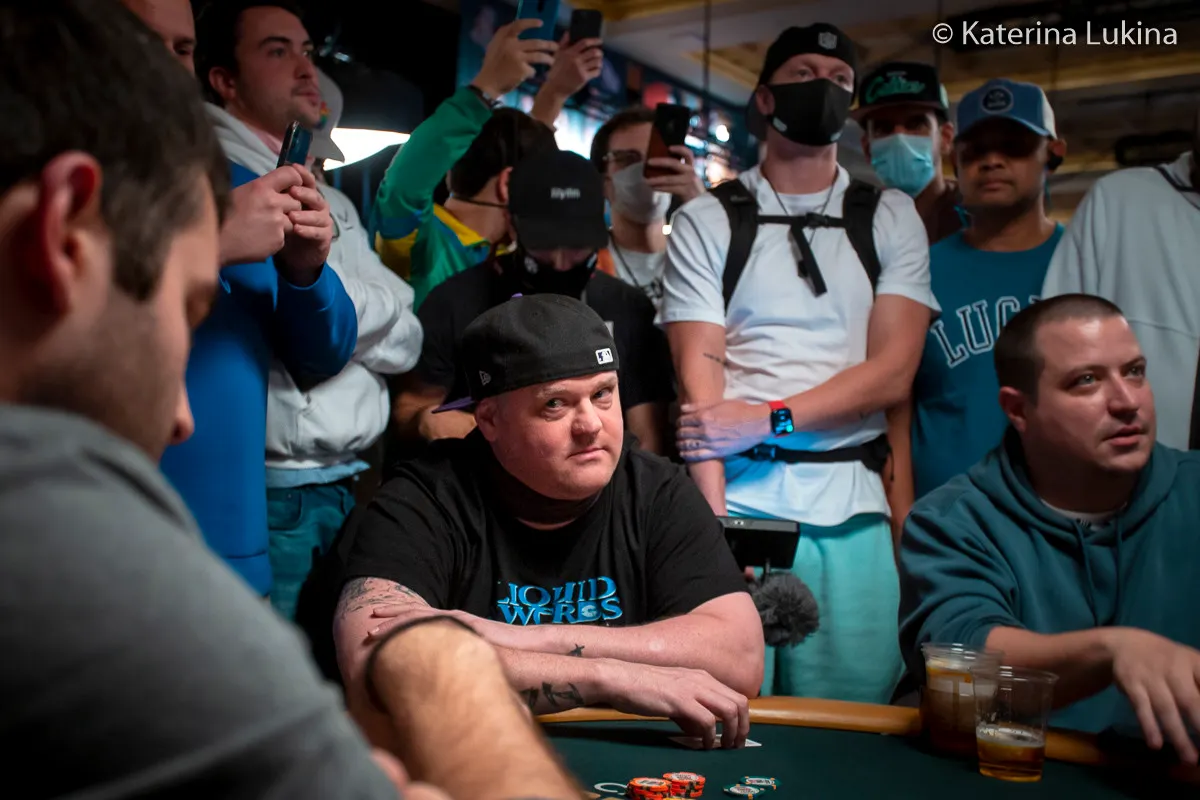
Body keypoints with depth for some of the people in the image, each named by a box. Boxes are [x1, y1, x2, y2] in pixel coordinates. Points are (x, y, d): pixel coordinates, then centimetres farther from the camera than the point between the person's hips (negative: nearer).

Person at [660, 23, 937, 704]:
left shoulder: (892, 219, 12)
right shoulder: (706, 222, 8)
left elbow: (893, 372, 2)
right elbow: (699, 371, -3)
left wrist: (769, 418, -12)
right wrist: (713, 519, -13)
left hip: (850, 507, 2)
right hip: (737, 497, -1)